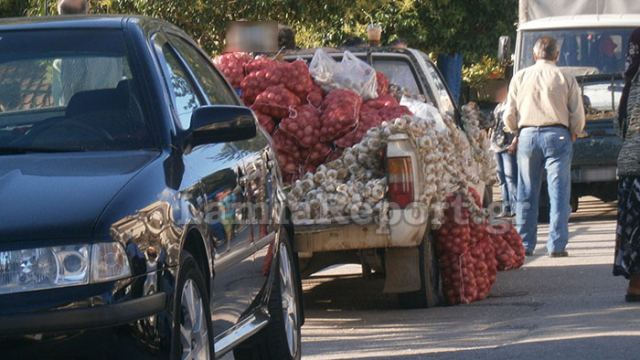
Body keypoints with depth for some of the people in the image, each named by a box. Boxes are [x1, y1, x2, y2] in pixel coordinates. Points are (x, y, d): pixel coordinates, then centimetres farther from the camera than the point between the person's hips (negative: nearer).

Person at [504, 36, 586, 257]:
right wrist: (573, 134, 21)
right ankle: (557, 245, -6)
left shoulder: (520, 78, 6)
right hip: (557, 135, -2)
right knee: (558, 191, -1)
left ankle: (525, 244, 10)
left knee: (526, 193, 10)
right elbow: (578, 117, 1)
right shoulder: (566, 79, 0)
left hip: (527, 135, 2)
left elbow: (509, 116, 7)